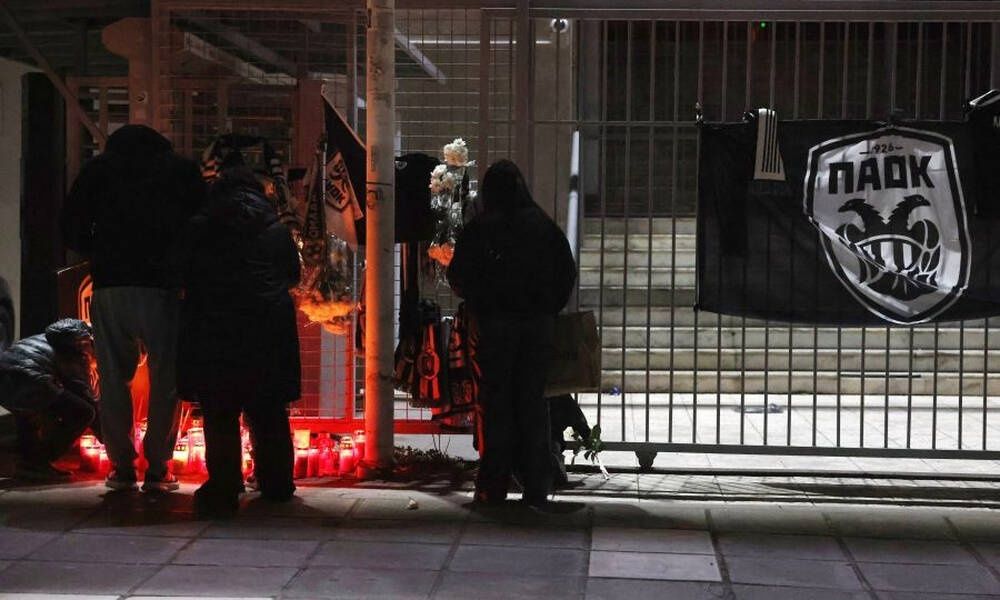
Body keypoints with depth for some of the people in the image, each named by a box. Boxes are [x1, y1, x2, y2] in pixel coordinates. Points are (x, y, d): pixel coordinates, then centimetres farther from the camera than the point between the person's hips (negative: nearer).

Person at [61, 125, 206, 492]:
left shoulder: (99, 169, 13)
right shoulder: (181, 170, 11)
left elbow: (72, 227, 8)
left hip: (109, 286, 1)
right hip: (162, 286, -1)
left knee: (114, 379, 9)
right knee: (165, 380, 5)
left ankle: (122, 468, 8)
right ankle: (157, 471, 2)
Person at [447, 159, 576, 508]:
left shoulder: (480, 228, -4)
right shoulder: (543, 225, 4)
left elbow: (458, 276, -5)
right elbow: (567, 273, 7)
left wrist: (479, 308, 11)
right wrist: (549, 309, 13)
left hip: (497, 323, -2)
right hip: (539, 324, 3)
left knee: (496, 403, 4)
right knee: (533, 402, 7)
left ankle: (494, 486, 4)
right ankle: (536, 487, 9)